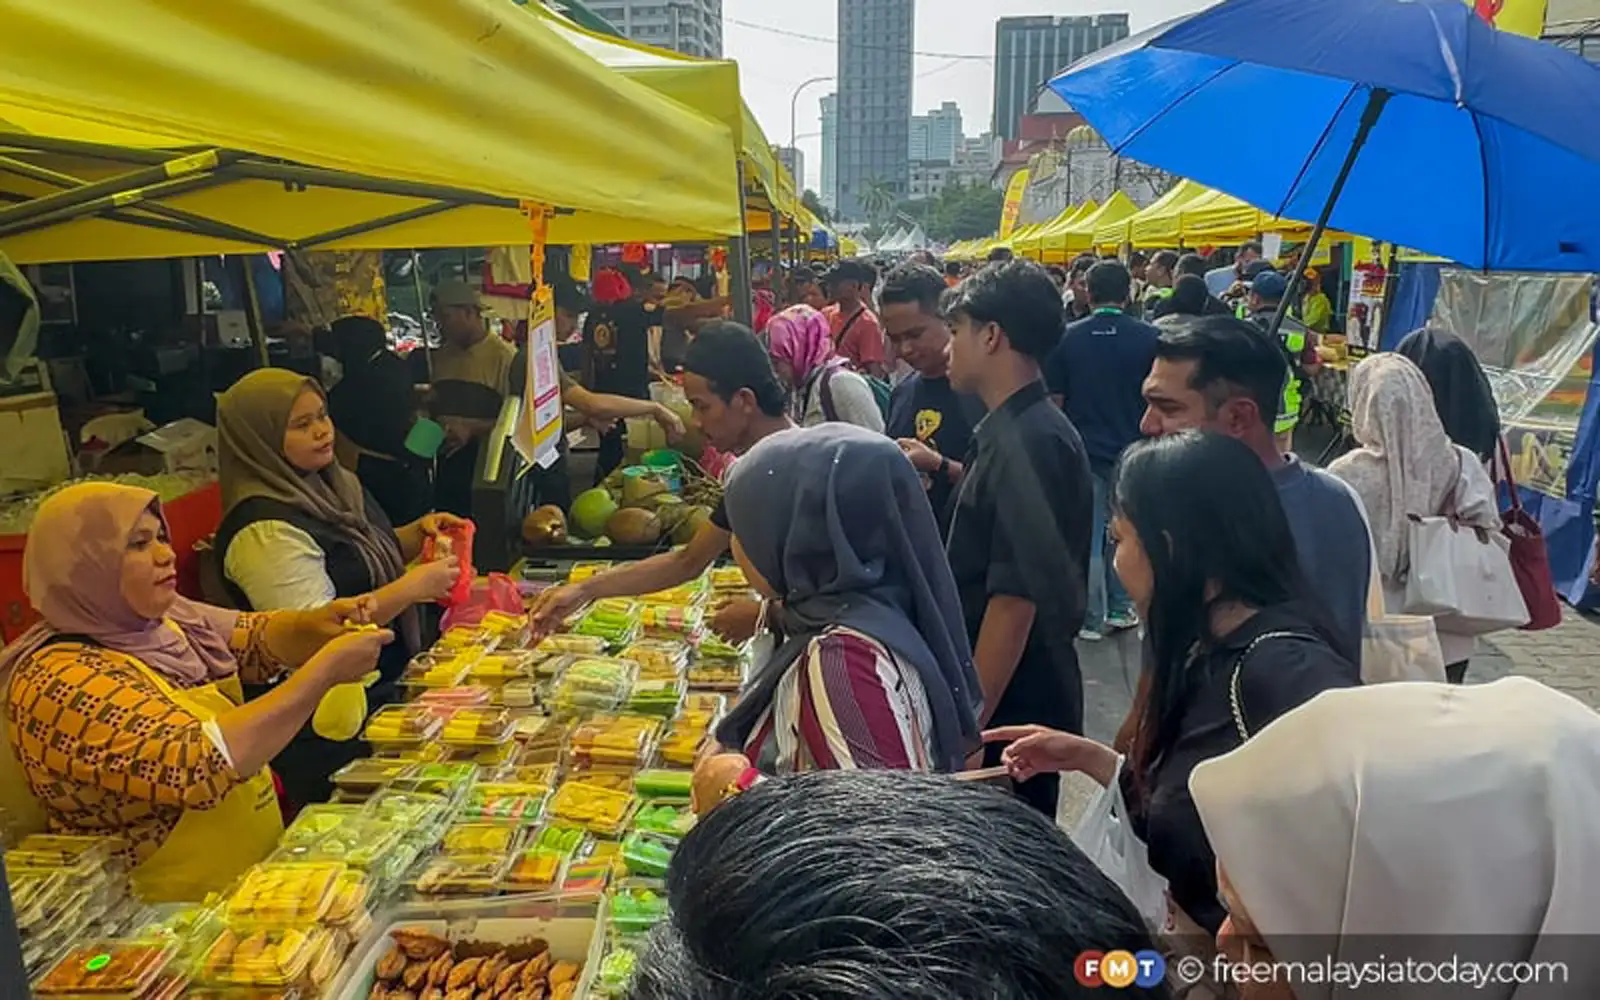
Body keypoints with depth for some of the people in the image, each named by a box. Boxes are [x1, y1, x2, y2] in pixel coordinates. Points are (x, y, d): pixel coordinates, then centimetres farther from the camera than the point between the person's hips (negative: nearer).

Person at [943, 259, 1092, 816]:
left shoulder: (1027, 442, -22)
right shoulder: (1016, 430, 8)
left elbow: (1015, 598, -26)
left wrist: (968, 726, -23)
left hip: (1014, 706, -9)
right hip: (1014, 696, 9)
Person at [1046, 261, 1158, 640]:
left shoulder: (1067, 338, -4)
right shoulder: (1150, 338, -5)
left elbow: (1054, 401, -2)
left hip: (1083, 451, 0)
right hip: (1133, 451, 1)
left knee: (1087, 537, 6)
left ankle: (1091, 619, 12)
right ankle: (1121, 609, 22)